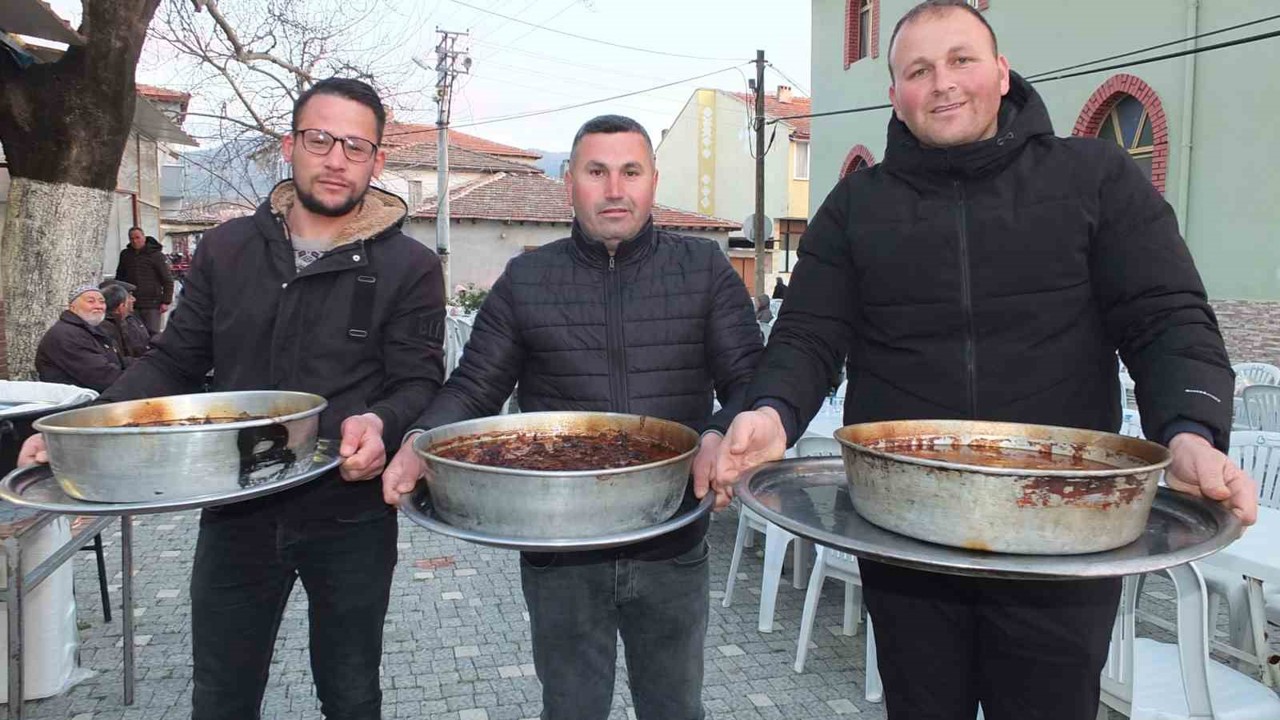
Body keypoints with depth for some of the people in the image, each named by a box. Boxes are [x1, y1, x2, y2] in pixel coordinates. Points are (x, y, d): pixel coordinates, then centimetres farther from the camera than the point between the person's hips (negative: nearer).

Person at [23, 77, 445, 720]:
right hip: (235, 512, 3)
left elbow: (420, 383, -8)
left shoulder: (409, 267, -5)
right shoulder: (227, 248, 4)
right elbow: (173, 361, 7)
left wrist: (381, 424, -31)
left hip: (351, 516, -2)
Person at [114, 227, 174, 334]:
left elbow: (168, 280, -3)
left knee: (152, 334, -6)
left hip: (151, 305, -4)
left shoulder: (156, 255, -2)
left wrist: (166, 302, -9)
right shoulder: (125, 255, 12)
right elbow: (119, 278, 22)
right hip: (131, 304, 4)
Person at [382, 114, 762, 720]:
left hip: (673, 550, 0)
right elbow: (474, 388, 2)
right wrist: (422, 442, -18)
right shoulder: (526, 279, 2)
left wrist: (723, 435, -27)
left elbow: (750, 379, -5)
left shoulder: (705, 270, 0)